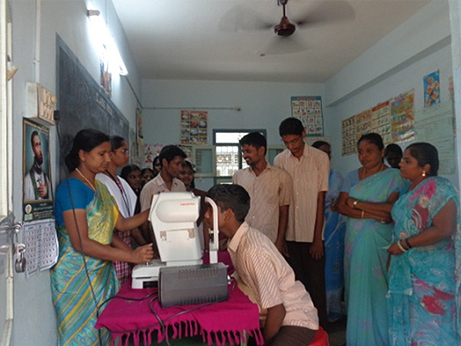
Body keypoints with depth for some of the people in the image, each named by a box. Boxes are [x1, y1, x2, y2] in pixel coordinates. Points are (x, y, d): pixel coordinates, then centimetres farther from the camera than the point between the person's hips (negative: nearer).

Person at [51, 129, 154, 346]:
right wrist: (132, 256, -24)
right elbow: (80, 243, -22)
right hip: (77, 276, -7)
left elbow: (120, 224, 7)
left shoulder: (99, 187, 11)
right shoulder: (72, 188, -16)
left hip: (101, 273, 8)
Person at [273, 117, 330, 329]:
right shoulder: (280, 160, 2)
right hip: (288, 235, 2)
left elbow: (321, 199, -5)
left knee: (316, 285, 6)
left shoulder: (320, 158, -5)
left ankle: (321, 330, 24)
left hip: (312, 234, -2)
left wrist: (317, 238, -6)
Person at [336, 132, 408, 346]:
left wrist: (356, 203, -10)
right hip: (354, 240, 4)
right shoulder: (352, 176, 10)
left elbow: (392, 209, -14)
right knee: (357, 287, 7)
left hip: (378, 241, -4)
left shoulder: (394, 177, -2)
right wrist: (370, 213, -14)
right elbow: (341, 206, 0)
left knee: (376, 288, 1)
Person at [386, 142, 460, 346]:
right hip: (406, 270, 8)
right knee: (407, 322, 15)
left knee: (429, 326, 4)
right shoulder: (410, 191, 11)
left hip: (431, 273, -8)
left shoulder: (438, 189, -14)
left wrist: (405, 244, -19)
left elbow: (443, 230, -23)